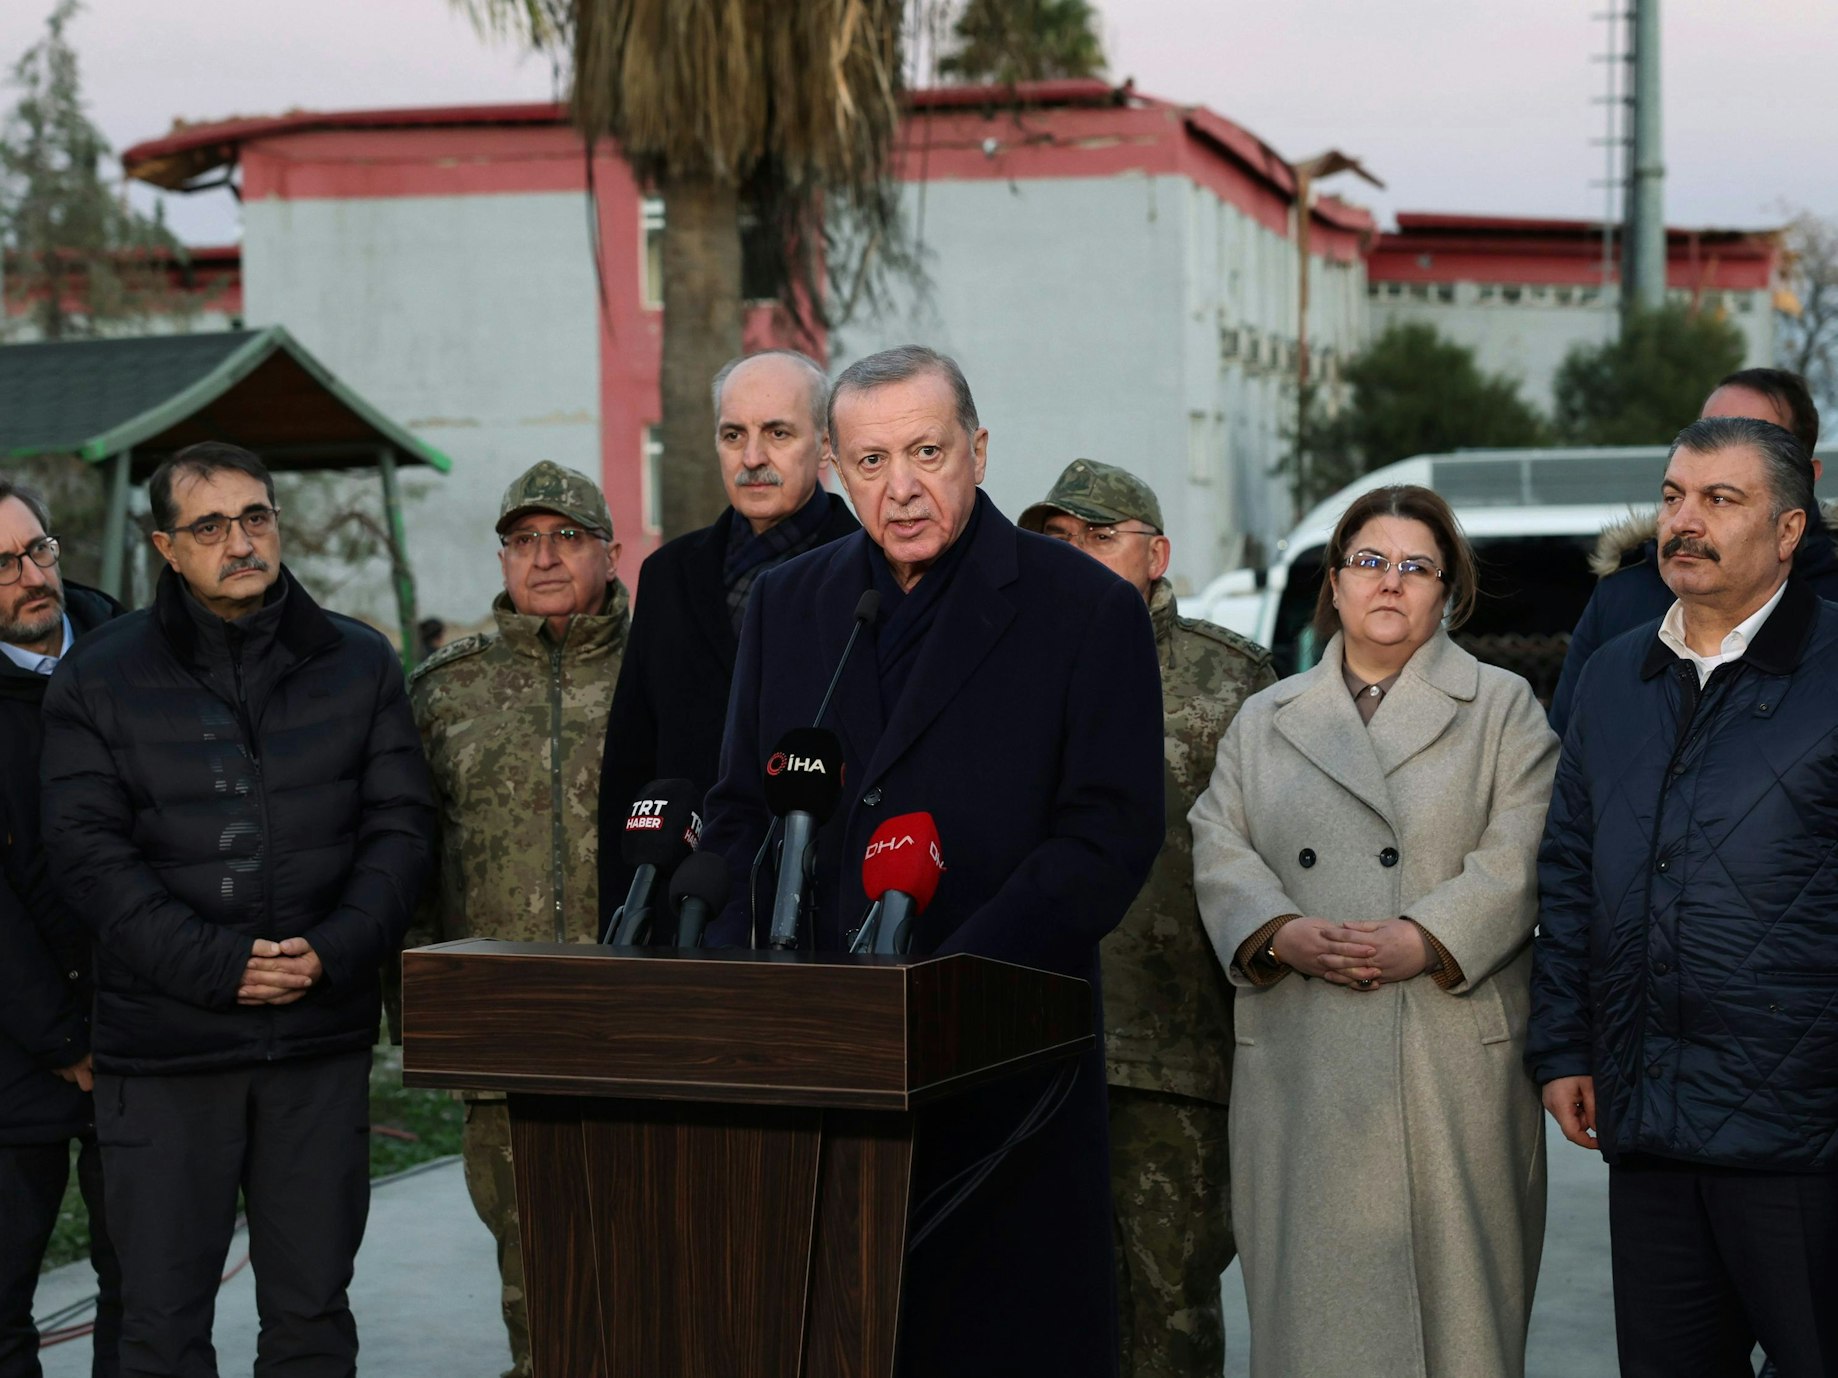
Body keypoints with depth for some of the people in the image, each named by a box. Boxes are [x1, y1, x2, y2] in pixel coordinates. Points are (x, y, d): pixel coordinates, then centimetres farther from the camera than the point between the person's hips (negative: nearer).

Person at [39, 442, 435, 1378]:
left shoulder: (360, 664, 9)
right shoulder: (98, 678, 2)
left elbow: (400, 825, 5)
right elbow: (87, 851, -5)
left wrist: (334, 950, -12)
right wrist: (217, 966, -15)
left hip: (321, 1041, 2)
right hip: (162, 1047, -2)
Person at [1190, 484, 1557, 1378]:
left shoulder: (1503, 710, 9)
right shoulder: (1264, 721, 17)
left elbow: (1519, 859, -3)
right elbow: (1220, 852, 7)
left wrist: (1422, 942, -16)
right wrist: (1283, 935, -11)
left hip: (1452, 1061, -2)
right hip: (1299, 1063, 2)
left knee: (1452, 1285, -2)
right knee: (1310, 1295, 2)